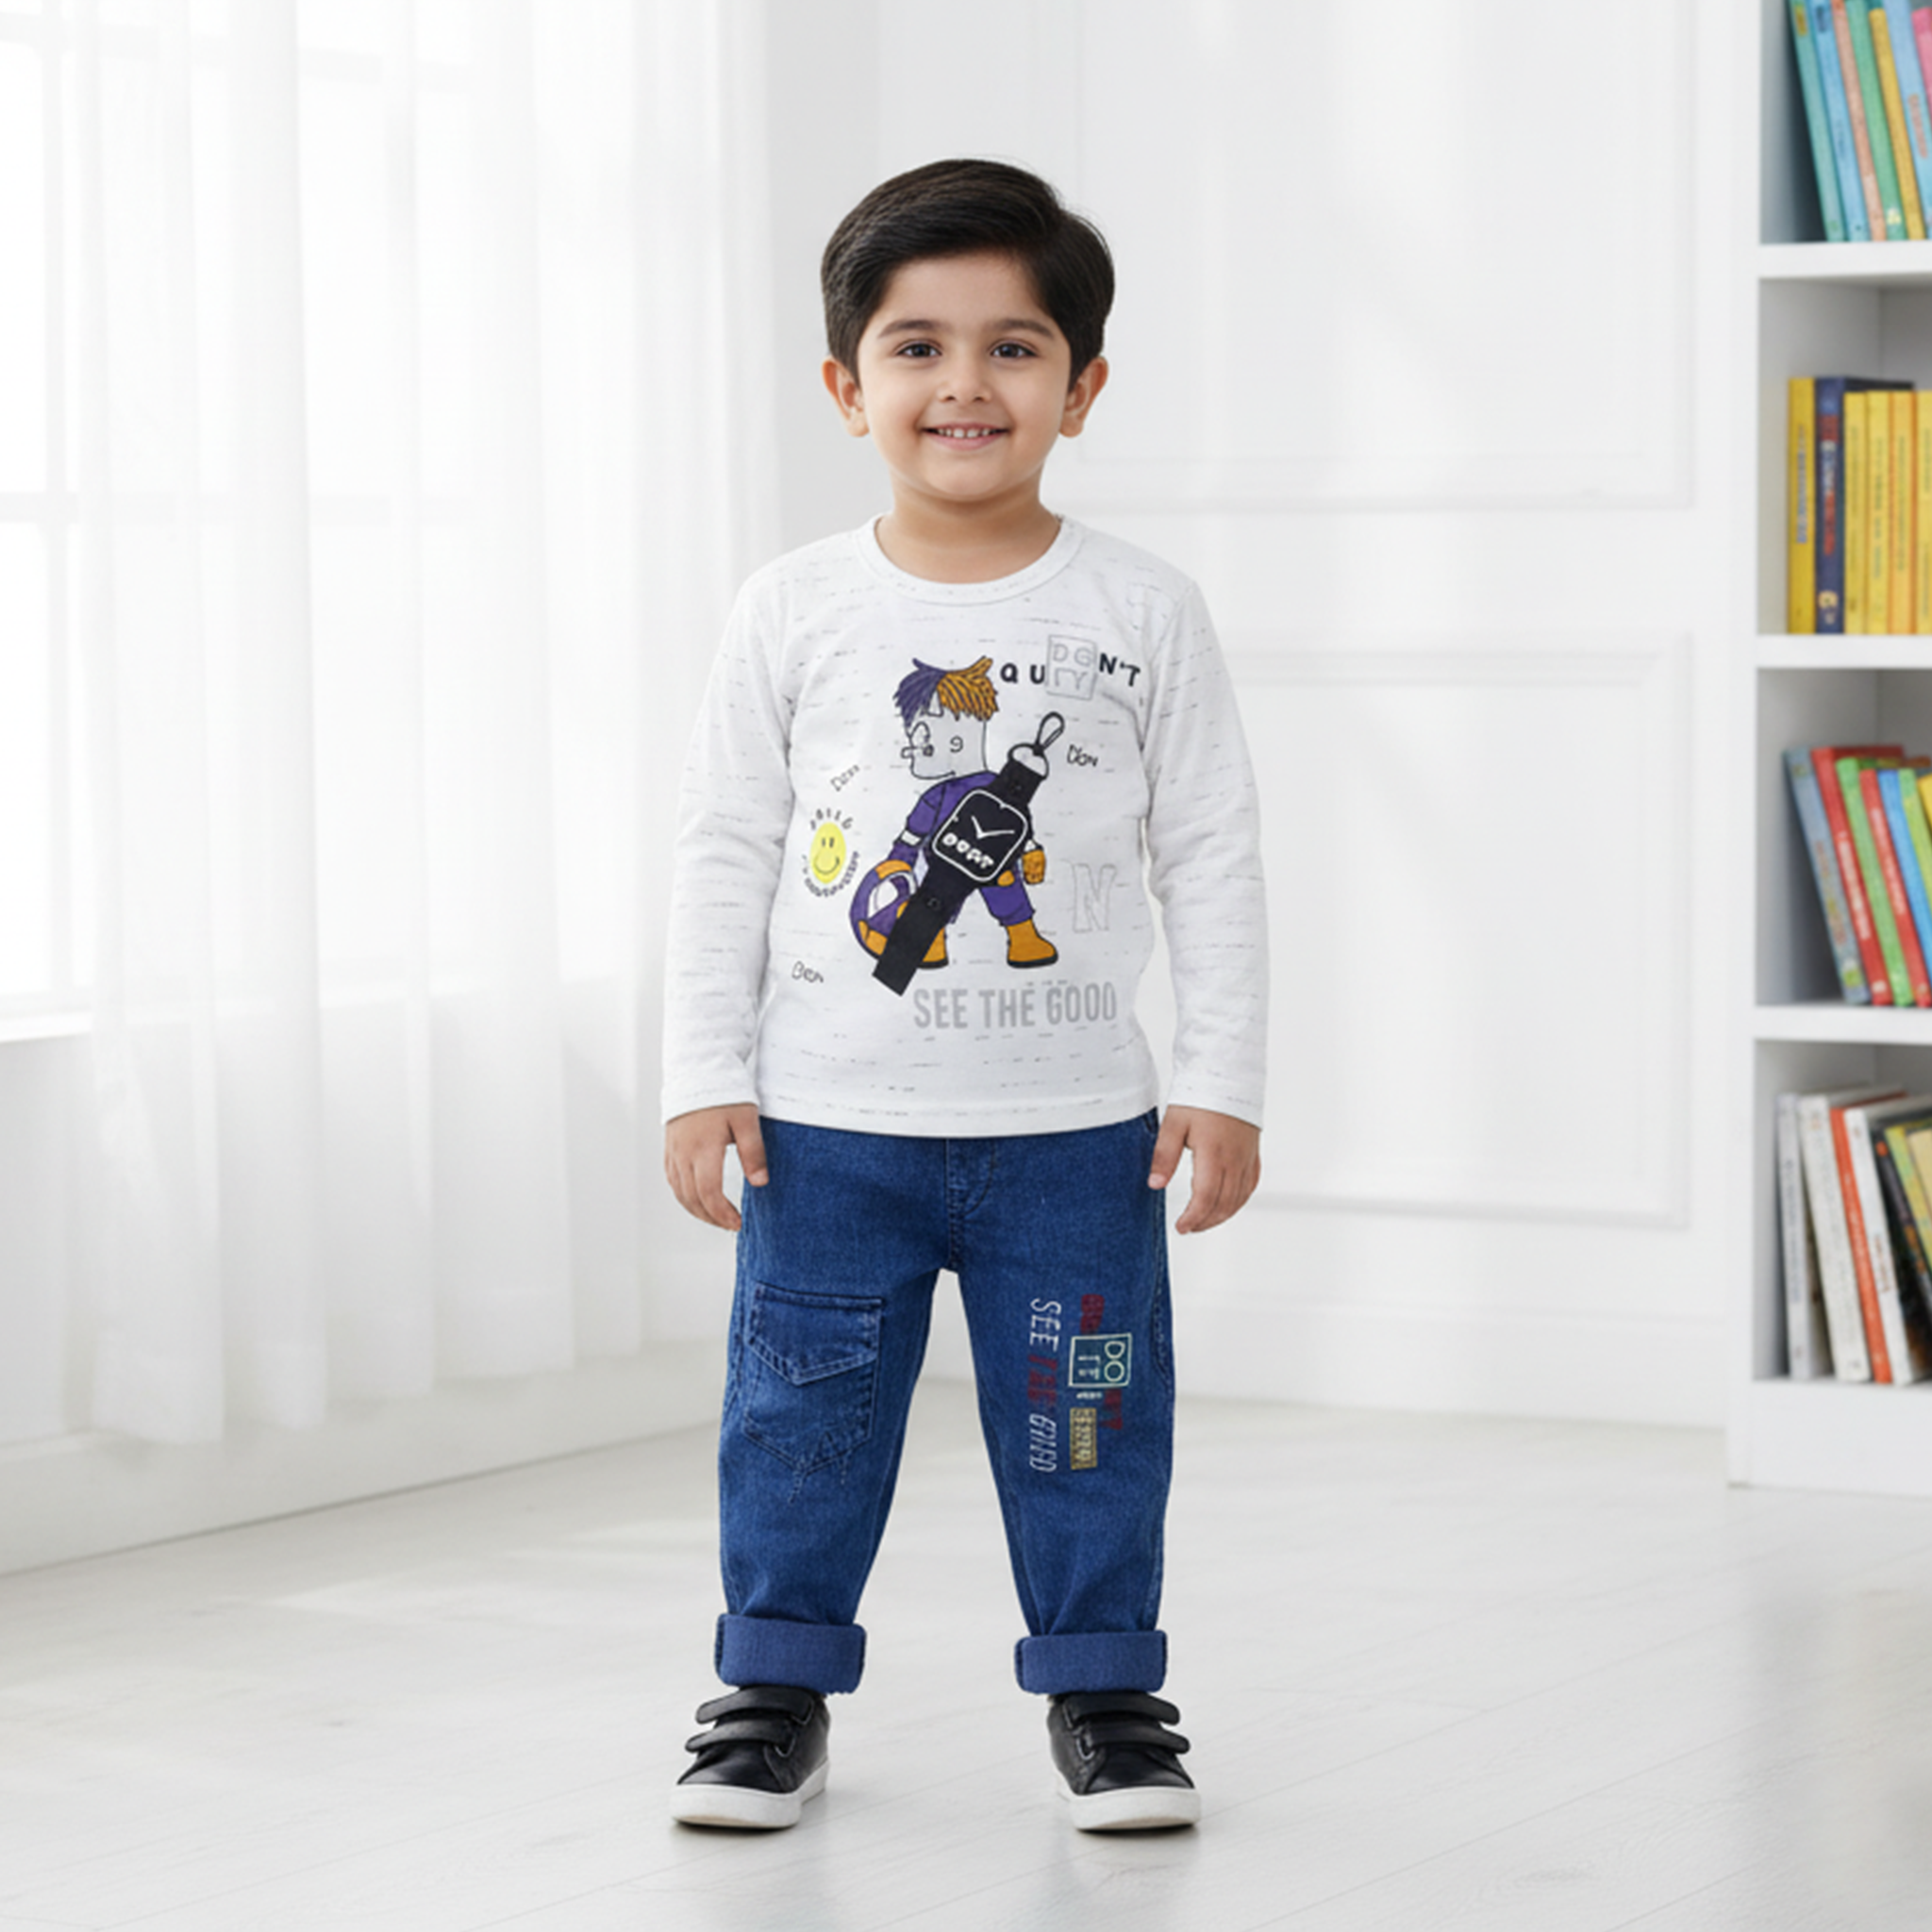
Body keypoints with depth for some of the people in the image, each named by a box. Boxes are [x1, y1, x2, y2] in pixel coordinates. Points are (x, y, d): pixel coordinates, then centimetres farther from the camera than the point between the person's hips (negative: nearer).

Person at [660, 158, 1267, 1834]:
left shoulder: (1144, 614, -1)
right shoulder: (796, 613, 0)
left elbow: (1212, 863, 2)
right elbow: (726, 854, 3)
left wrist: (1223, 1081, -2)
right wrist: (704, 1077, -1)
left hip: (1071, 1129, 0)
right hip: (827, 1126, 0)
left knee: (1084, 1427, 8)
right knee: (802, 1416, 8)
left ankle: (1103, 1689, 23)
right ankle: (777, 1683, 24)